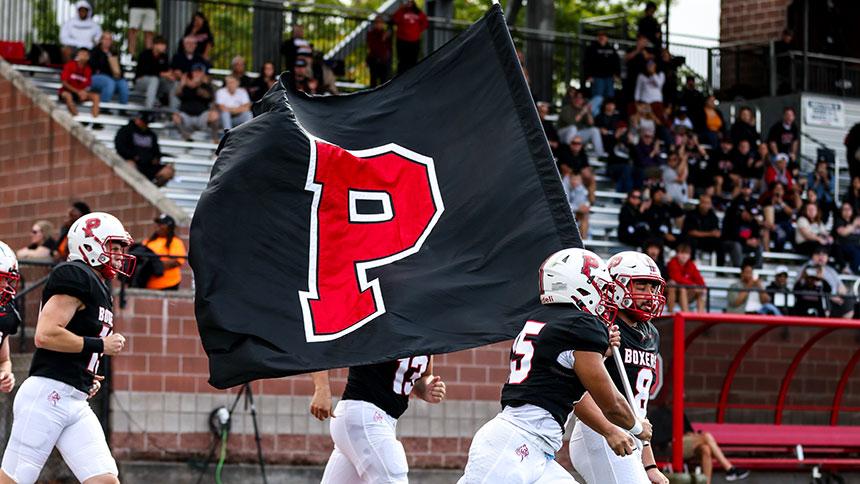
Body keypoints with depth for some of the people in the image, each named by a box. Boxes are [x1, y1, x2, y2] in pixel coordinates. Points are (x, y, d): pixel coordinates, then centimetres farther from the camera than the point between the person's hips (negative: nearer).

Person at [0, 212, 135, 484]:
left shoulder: (99, 288, 20)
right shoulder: (75, 276, -9)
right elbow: (45, 335, -19)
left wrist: (87, 378, 11)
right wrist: (100, 345, -11)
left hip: (76, 402, 9)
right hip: (47, 394, -9)